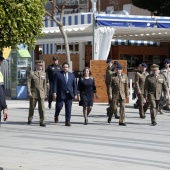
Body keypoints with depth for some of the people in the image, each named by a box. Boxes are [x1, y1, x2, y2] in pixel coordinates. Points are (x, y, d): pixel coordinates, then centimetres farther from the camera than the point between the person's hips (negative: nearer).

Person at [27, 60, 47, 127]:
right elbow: (28, 82, -5)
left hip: (41, 93, 2)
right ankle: (30, 119, 29)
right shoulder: (31, 73, -1)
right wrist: (29, 92, -13)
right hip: (33, 93, -2)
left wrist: (45, 93, 8)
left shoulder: (43, 73, 9)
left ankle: (42, 121, -4)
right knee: (32, 107, 9)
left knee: (42, 108, -7)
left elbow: (44, 84, 11)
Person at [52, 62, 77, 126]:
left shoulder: (72, 75, 14)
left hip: (69, 94, 2)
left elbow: (74, 85, 13)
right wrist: (54, 93, -12)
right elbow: (54, 84, -2)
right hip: (60, 94, -2)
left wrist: (75, 94, 5)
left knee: (68, 108, -3)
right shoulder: (57, 74, 3)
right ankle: (56, 116, 27)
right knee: (59, 106, -3)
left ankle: (67, 121, 1)